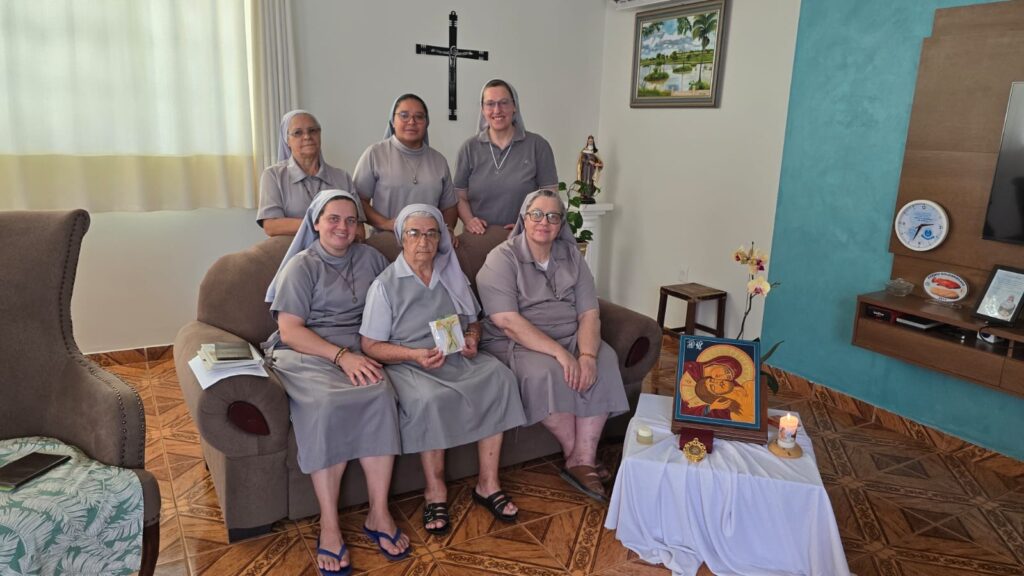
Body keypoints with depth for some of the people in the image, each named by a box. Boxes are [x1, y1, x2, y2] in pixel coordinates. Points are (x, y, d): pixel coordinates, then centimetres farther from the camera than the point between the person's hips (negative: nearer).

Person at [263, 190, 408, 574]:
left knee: (379, 394, -31)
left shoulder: (369, 258, 17)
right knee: (327, 404, -35)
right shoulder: (301, 265, 4)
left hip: (357, 354, 3)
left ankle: (379, 514, -23)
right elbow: (289, 330, -6)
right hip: (304, 355, -3)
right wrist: (342, 356, -19)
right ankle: (329, 525, -26)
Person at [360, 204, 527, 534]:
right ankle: (435, 490, -17)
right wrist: (415, 354, -19)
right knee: (428, 399, -37)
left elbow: (473, 321, 22)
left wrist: (472, 338, -2)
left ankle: (488, 483, -17)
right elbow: (371, 346, -4)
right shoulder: (386, 285, -1)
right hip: (409, 365, -4)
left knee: (499, 377, -24)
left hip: (458, 359, 4)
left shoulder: (453, 277, 15)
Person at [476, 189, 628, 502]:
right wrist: (560, 353, -28)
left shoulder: (571, 256, 7)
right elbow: (508, 321, -21)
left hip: (569, 337, 5)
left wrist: (587, 354, -21)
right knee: (545, 371, -34)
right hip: (515, 344, -5)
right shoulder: (502, 259, -9)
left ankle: (583, 459, -20)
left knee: (603, 360, -22)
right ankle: (575, 453, -12)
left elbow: (589, 313, 0)